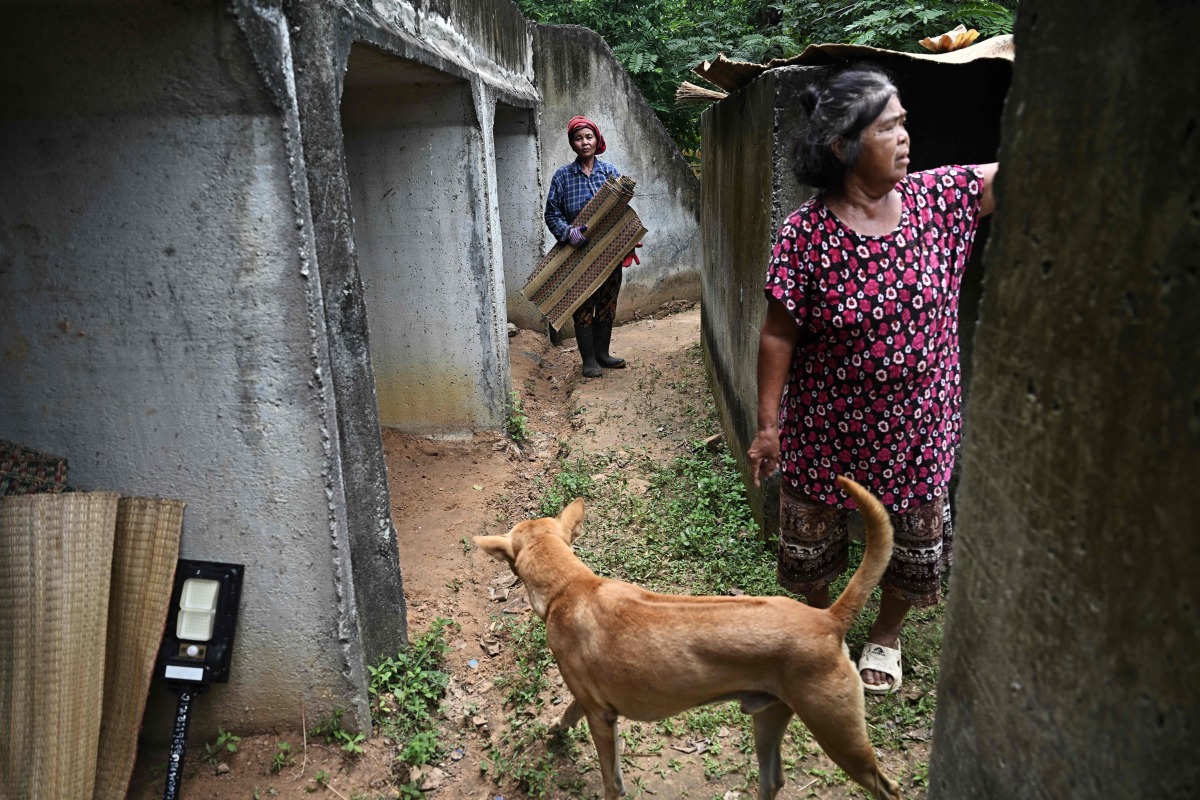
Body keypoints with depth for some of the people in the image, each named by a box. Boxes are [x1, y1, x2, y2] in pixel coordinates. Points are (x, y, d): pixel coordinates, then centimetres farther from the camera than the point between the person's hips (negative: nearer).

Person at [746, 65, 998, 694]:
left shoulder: (937, 198, -5)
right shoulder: (805, 232, -16)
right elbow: (779, 335, -14)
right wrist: (767, 423, -12)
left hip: (916, 428, 3)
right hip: (826, 430, -3)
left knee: (912, 547, 18)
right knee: (811, 546, 16)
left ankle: (886, 635, 47)